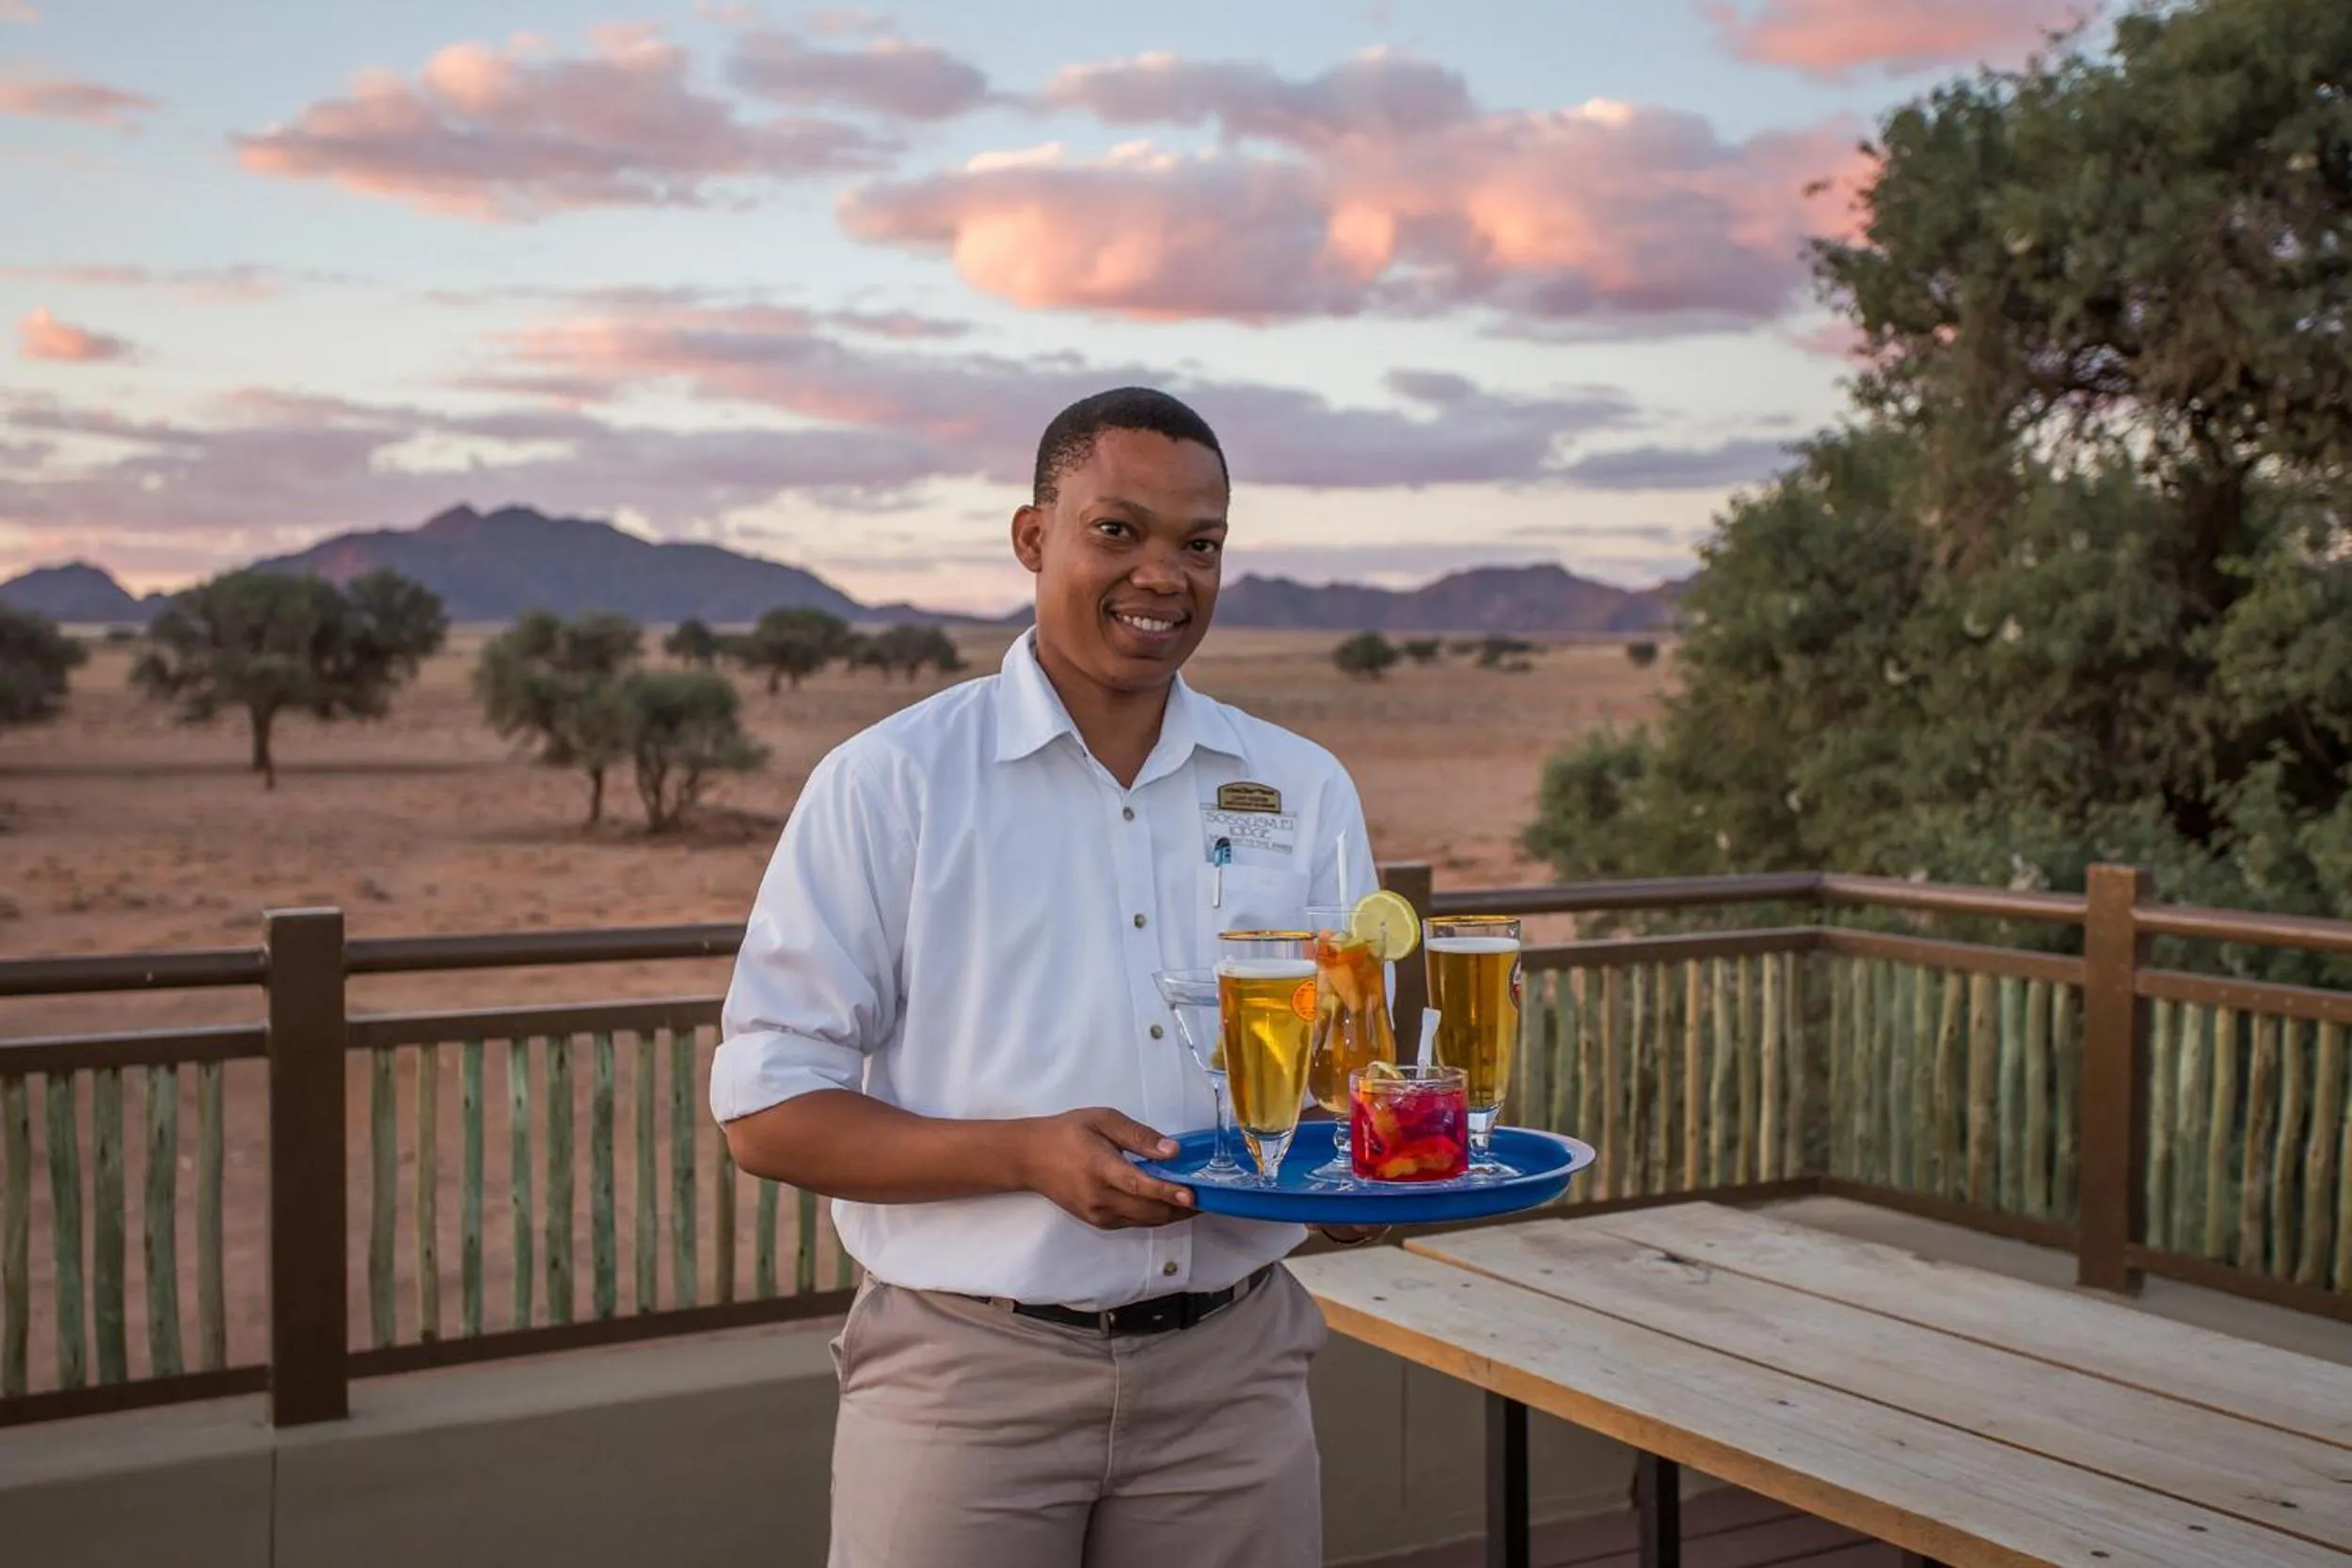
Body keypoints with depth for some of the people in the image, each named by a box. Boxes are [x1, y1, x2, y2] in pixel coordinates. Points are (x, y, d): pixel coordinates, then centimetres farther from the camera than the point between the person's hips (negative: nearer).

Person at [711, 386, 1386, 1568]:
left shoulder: (1302, 791, 6)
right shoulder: (889, 783, -4)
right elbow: (764, 1110, -7)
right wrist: (1029, 1155, -20)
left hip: (1230, 1371, 3)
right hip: (968, 1378, -3)